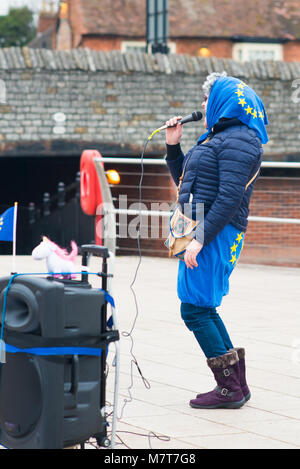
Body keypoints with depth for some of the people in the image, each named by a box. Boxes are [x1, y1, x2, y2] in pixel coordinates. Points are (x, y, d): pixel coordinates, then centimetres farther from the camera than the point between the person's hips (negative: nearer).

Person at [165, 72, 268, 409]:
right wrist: (173, 146, 17)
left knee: (195, 310, -9)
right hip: (202, 232, 10)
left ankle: (229, 389, -3)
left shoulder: (238, 140, -13)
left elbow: (230, 197, -21)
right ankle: (237, 385, 18)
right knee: (203, 309, 13)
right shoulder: (217, 138, 19)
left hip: (216, 233, -10)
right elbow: (185, 182, 29)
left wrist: (201, 238, -25)